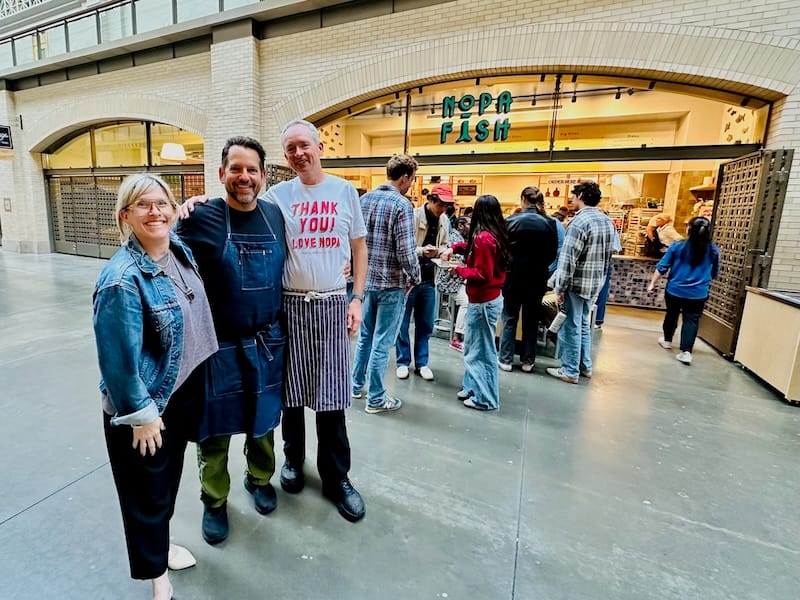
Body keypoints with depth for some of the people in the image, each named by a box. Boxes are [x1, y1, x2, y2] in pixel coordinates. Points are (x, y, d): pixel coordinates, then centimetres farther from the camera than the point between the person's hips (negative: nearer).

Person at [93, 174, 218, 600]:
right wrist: (141, 414, -17)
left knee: (171, 476, 26)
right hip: (146, 406, -7)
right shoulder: (122, 279, -26)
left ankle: (161, 544, 52)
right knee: (148, 491, 15)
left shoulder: (180, 250, -4)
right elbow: (118, 358, -22)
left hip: (183, 392, 7)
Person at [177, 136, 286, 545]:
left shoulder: (275, 215, 2)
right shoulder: (201, 218, -11)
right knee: (216, 424, 13)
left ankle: (259, 478, 45)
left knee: (263, 418, 19)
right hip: (219, 344, -3)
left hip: (267, 340, 4)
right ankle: (214, 500, 37)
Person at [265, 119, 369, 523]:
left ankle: (336, 477, 24)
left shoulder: (345, 191, 4)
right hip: (289, 304, 1)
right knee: (290, 392, 13)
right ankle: (294, 458, 38)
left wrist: (357, 299, 1)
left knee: (331, 397, 6)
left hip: (332, 304, 0)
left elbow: (359, 248, 7)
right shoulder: (277, 195, 2)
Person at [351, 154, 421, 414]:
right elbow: (406, 251, -20)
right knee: (382, 342, 4)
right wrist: (415, 278, -4)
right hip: (391, 283, -7)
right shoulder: (402, 205, -15)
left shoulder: (364, 199, 6)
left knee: (365, 336, 20)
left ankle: (357, 386, 35)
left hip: (366, 279, 7)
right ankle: (376, 399, 17)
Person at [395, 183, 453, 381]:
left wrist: (443, 252, -6)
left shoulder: (444, 221, 6)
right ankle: (403, 361, 23)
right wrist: (422, 251, -29)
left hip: (429, 279, 5)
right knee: (403, 323, 7)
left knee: (425, 324, 12)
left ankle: (421, 362, 27)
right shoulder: (413, 216, -13)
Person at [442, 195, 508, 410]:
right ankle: (472, 387, 32)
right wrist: (454, 247, 10)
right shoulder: (494, 235, 8)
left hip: (483, 301, -10)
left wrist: (459, 269, -10)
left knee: (482, 351, 2)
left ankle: (486, 399, 16)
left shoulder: (484, 238, -21)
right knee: (472, 346, 20)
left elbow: (482, 274, -23)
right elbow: (473, 247, 24)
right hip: (489, 298, 10)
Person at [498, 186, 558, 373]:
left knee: (510, 319, 10)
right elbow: (553, 253, 1)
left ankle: (506, 359, 15)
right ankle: (527, 360, 21)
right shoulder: (549, 223, -5)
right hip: (537, 279, 2)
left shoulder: (510, 221, -10)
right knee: (531, 320, 13)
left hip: (513, 276, -2)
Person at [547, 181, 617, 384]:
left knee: (571, 327, 2)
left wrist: (560, 287, -17)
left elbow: (568, 259, -22)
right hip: (595, 283, 8)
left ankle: (570, 371, 12)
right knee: (583, 324, 20)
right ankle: (585, 366, 30)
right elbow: (608, 255, 15)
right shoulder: (607, 221, 9)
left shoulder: (580, 221, -18)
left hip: (576, 283, -8)